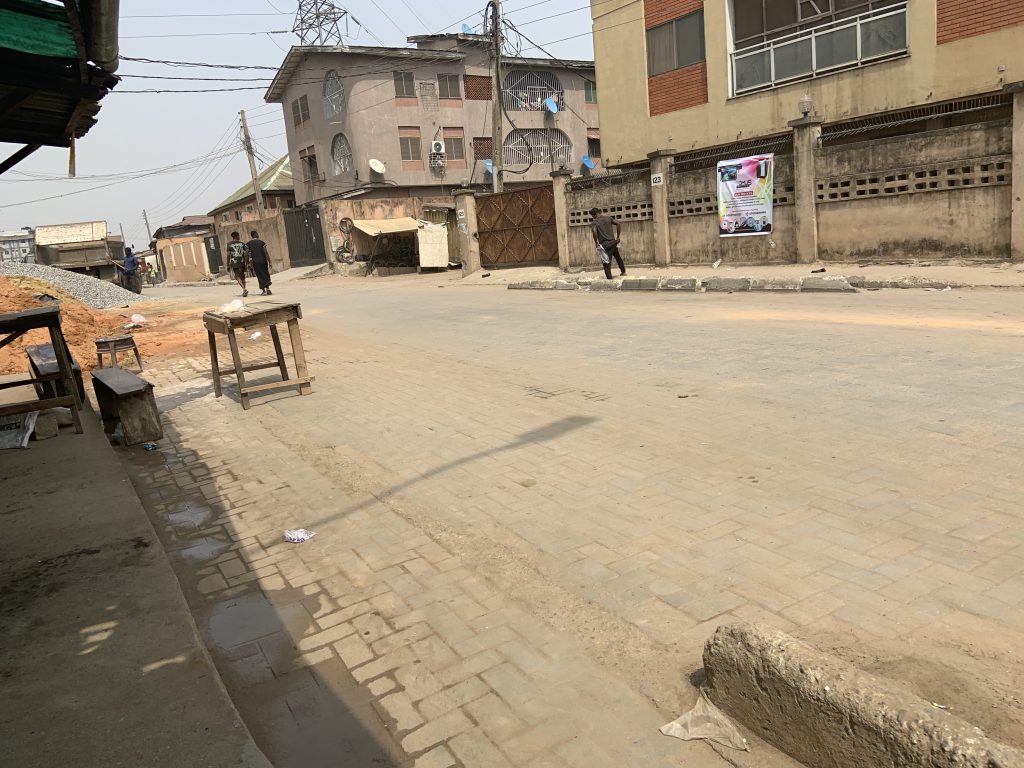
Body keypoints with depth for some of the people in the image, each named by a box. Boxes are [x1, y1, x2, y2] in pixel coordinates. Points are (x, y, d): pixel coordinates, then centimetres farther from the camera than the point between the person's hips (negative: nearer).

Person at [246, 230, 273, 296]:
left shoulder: (248, 244, 1)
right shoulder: (262, 242, -2)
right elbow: (266, 253, -5)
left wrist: (248, 263, 5)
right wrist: (269, 262, -1)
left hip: (255, 262, 0)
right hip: (263, 261, 0)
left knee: (260, 276, 4)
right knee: (266, 275, 13)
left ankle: (263, 291, 1)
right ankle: (268, 289, 4)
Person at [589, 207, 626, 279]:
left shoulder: (594, 222, -5)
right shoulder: (608, 218, 8)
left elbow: (594, 231, -24)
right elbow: (618, 224, 2)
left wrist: (596, 243, -14)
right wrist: (617, 237, 6)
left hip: (604, 244, -5)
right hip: (613, 242, 5)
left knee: (606, 263, 2)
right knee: (617, 257, 29)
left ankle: (610, 279, 1)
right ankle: (623, 271, 47)